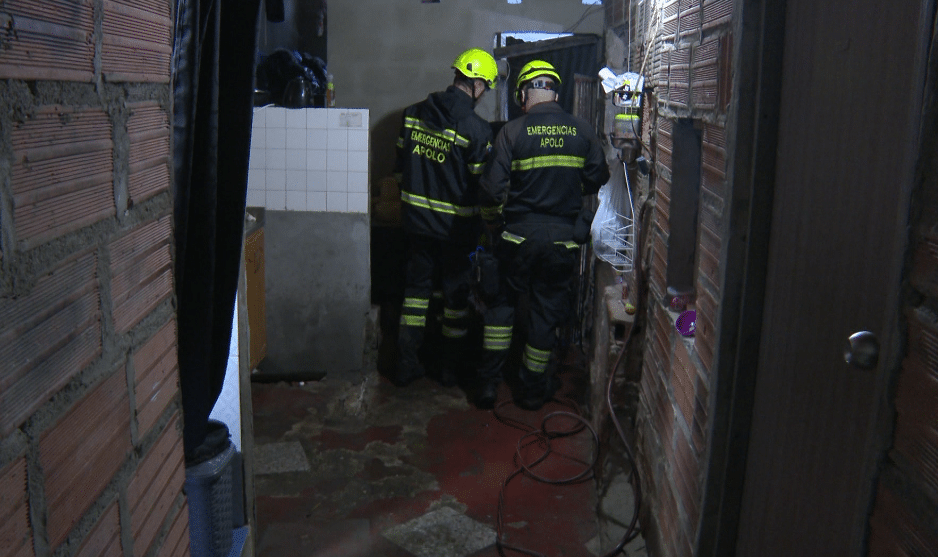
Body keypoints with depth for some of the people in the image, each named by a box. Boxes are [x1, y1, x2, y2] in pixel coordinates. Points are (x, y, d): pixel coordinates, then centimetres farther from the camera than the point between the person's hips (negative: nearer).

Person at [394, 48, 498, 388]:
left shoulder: (413, 114, -1)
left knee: (416, 287, 16)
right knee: (456, 295, 11)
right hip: (456, 226, -4)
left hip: (416, 219, 5)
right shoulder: (476, 128, -18)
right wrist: (485, 228, 1)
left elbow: (401, 163, 9)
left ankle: (407, 364, 20)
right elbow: (483, 184, -14)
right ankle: (451, 368, 23)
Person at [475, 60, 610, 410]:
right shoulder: (583, 131, -2)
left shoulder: (512, 132, -8)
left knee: (501, 302, 17)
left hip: (518, 235, -1)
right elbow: (598, 180, 6)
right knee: (547, 310, 13)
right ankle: (533, 390, 24)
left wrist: (494, 228, 8)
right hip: (564, 238, 1)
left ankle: (489, 381, 18)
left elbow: (491, 190, -9)